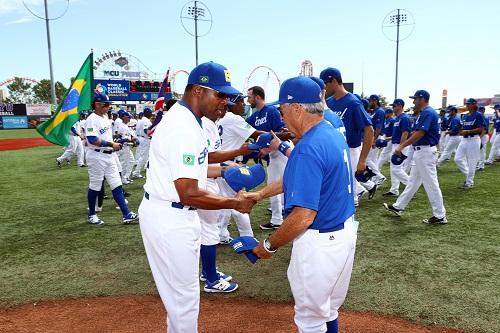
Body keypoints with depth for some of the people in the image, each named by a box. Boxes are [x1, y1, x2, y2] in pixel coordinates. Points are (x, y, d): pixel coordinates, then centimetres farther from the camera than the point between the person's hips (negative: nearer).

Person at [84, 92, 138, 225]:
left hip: (110, 156, 8)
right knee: (95, 186, 5)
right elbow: (93, 140, -24)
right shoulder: (91, 120, -14)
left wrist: (115, 145, 8)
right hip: (97, 157, -8)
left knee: (117, 185, 4)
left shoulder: (105, 118, 13)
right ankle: (92, 215, 22)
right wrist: (111, 144, -21)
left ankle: (126, 214, 5)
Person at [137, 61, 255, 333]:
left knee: (179, 292, 25)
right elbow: (189, 195, -27)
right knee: (184, 295, 7)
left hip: (171, 215, 10)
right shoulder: (185, 128, -25)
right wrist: (234, 203, -16)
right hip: (170, 220, -10)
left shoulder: (180, 117, 9)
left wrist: (221, 170, 12)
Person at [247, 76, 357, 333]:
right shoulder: (333, 134, 4)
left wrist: (269, 245, -14)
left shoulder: (309, 148, -26)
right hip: (345, 232, 9)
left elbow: (303, 217, -28)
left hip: (320, 242, -9)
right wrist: (261, 193, 18)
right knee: (328, 310, 27)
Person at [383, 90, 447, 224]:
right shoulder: (423, 113, 15)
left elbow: (420, 133, -24)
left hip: (425, 152, -11)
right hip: (420, 151, 11)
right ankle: (398, 207, 26)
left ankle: (440, 216, 5)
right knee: (413, 181, 16)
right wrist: (402, 145, 16)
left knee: (431, 184, -4)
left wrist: (402, 146, -22)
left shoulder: (428, 113, -16)